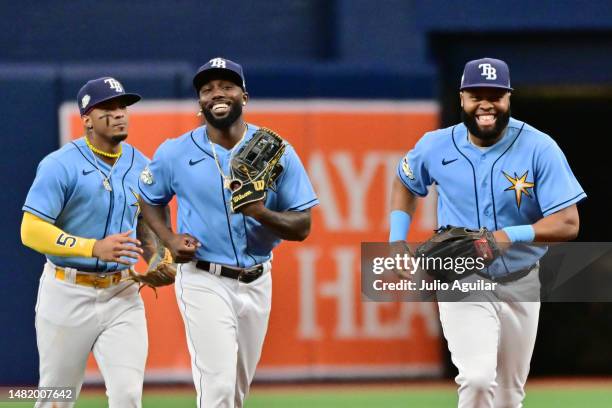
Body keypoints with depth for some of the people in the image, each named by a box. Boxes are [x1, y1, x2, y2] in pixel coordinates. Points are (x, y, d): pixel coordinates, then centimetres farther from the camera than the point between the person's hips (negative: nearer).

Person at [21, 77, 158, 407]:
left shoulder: (139, 165, 6)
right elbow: (31, 231, -18)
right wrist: (95, 248, -28)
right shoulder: (60, 166, -12)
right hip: (67, 295, -4)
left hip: (122, 296, 4)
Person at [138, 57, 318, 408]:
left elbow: (302, 227, -3)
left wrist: (261, 213, -23)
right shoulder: (175, 154, -3)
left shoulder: (277, 152, -3)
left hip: (256, 283, 3)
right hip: (204, 282, -3)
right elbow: (150, 199, 15)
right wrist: (170, 240, -4)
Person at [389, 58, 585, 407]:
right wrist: (397, 243, 3)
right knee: (478, 379, -24)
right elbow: (406, 183, 16)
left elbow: (568, 224, -17)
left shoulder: (539, 149, -13)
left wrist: (510, 236, -32)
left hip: (520, 286, 1)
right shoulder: (436, 147, -7)